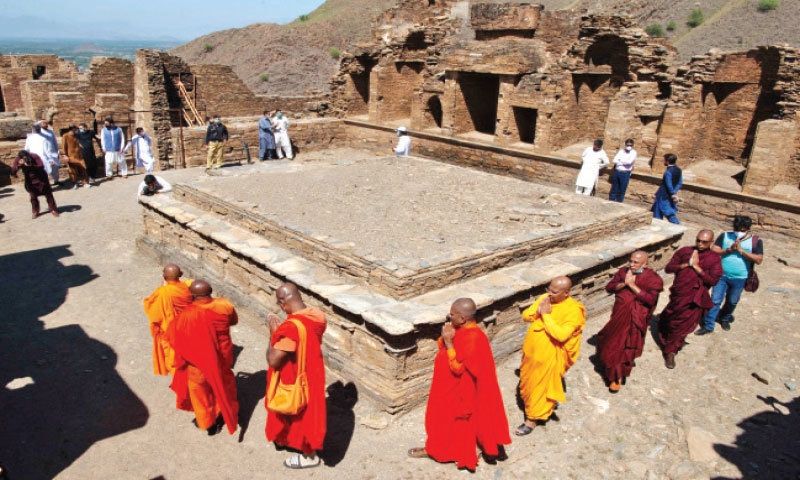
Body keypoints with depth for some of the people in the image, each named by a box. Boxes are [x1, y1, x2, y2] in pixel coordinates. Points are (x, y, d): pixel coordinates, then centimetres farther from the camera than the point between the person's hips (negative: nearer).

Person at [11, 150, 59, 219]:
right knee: (33, 196, 3)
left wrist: (31, 166, -40)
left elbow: (41, 166, -28)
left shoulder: (34, 156, -21)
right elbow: (12, 171, -20)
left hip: (41, 178, -2)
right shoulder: (18, 160, -14)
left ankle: (53, 210, 11)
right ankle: (35, 211, 17)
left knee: (48, 194, 2)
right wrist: (19, 165, -36)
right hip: (30, 181, 2)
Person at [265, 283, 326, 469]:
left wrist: (273, 331, -17)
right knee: (306, 412, 29)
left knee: (300, 416, 16)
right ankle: (307, 445, 52)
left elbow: (273, 360, -28)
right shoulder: (317, 316, -10)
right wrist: (281, 330, 4)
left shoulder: (291, 328, -36)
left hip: (295, 381, -8)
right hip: (311, 374, 8)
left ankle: (309, 456, 37)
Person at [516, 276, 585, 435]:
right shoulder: (545, 298, -3)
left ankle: (532, 419, 25)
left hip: (549, 356, -7)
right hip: (531, 349, 7)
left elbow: (561, 335, -33)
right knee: (528, 382, 23)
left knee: (540, 386, 7)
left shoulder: (573, 310, -23)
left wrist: (546, 314, -27)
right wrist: (538, 310, -19)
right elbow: (525, 316, 1)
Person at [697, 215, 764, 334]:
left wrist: (741, 251, -21)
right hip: (721, 275, 0)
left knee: (732, 302, 18)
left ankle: (725, 319, 45)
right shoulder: (725, 236, -3)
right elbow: (713, 251, -7)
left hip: (739, 278, 0)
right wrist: (729, 249, -21)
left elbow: (759, 260, -15)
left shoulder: (755, 241, -7)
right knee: (715, 300, 0)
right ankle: (708, 326, 10)